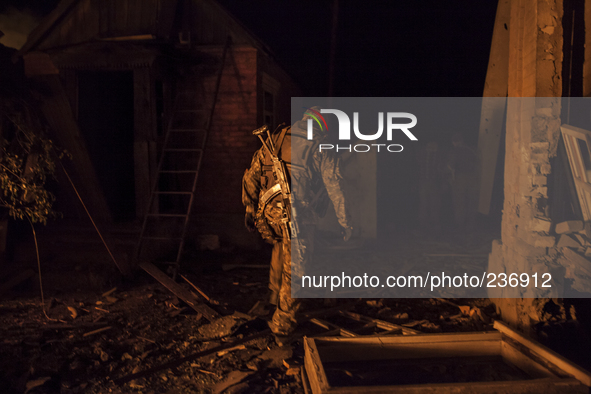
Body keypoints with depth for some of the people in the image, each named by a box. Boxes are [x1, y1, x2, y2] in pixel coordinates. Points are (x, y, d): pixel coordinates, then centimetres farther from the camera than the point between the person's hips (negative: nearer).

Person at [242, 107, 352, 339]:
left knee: (280, 244, 34)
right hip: (296, 216, -5)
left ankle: (276, 292, 43)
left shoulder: (275, 140, 15)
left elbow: (251, 176, 16)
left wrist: (250, 209, 22)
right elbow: (335, 187, -1)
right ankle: (282, 321, 21)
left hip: (268, 213, 5)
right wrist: (344, 222, 5)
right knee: (295, 269, 11)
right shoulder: (322, 149, 3)